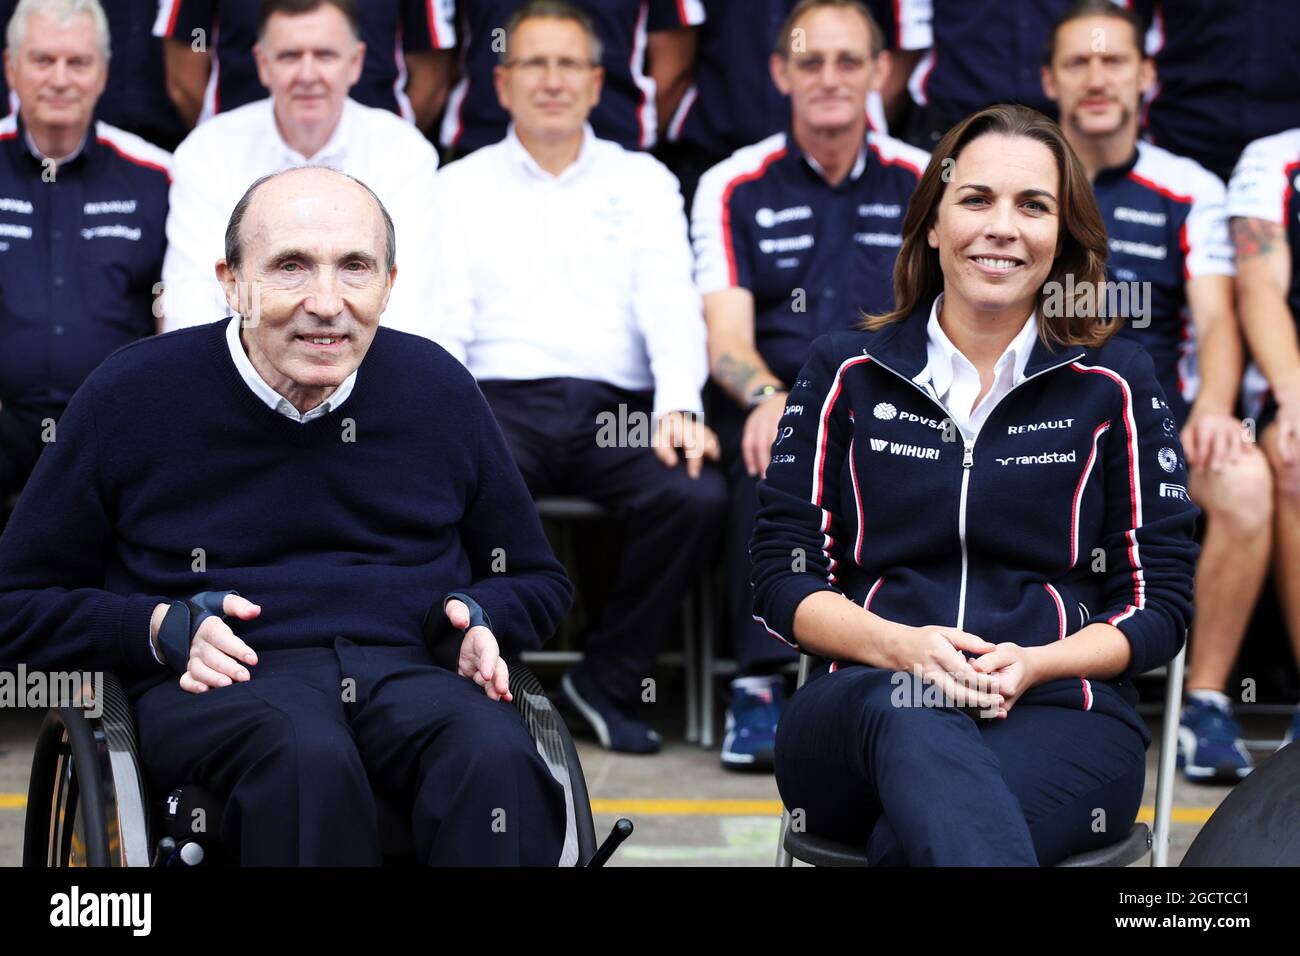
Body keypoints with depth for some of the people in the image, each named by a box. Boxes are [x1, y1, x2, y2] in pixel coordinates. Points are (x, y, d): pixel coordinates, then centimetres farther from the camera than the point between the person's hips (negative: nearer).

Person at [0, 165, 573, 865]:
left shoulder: (438, 389, 11)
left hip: (407, 671, 2)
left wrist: (480, 620, 2)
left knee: (496, 760, -35)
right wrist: (163, 630, -7)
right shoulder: (133, 394, 3)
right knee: (308, 758, -39)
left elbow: (538, 582, 25)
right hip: (216, 683, -2)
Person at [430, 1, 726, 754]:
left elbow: (671, 305, 6)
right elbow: (440, 319, 8)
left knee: (697, 496, -30)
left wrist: (679, 407, -13)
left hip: (618, 405, 1)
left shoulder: (643, 181, 19)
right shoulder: (460, 186, 18)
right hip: (502, 400, -1)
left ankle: (609, 682, -10)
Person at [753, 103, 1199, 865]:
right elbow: (784, 576, 11)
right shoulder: (846, 371, 14)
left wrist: (1032, 664, -10)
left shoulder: (1116, 381, 11)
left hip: (1059, 713, -1)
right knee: (906, 713, -40)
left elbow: (1161, 604, 11)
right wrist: (901, 646, -10)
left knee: (915, 839, -39)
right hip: (858, 708, 2)